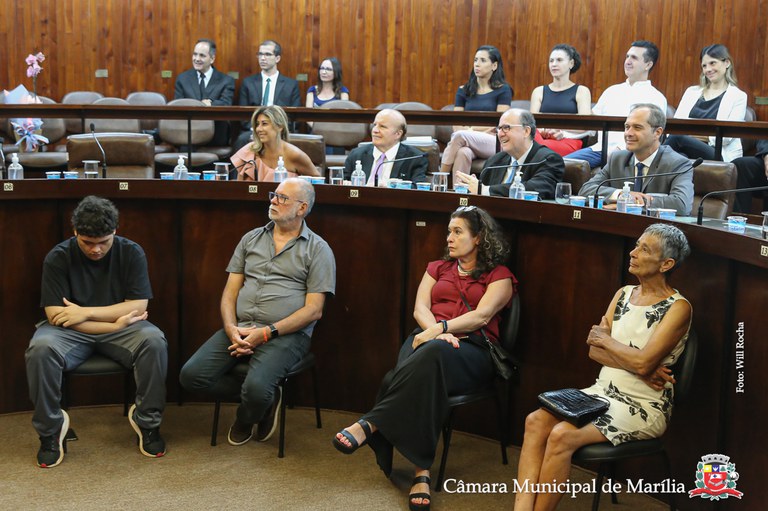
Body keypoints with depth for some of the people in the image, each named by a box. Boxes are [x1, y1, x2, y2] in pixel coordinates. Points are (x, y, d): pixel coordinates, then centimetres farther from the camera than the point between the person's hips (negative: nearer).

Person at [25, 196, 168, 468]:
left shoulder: (131, 252, -5)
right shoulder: (58, 258, -8)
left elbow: (138, 306, -11)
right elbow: (55, 315, -14)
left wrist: (86, 312, -19)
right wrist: (114, 323, -20)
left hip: (121, 327, 1)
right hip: (71, 332, -1)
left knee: (154, 341, -31)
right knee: (40, 349, -33)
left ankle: (147, 421, -11)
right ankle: (50, 428, -12)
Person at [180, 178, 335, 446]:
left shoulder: (317, 250, 3)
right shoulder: (251, 239, 18)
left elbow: (313, 310, -5)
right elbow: (230, 291, 13)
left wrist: (266, 333, -14)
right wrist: (231, 329, -7)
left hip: (286, 334, -5)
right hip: (239, 329, 5)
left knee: (256, 388, -31)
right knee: (191, 375, -15)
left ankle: (244, 422, 7)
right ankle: (265, 398, 3)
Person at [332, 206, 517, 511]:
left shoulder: (499, 276, 11)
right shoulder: (438, 268, 25)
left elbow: (482, 316, -6)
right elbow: (420, 308, 10)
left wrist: (440, 330, -20)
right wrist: (434, 330, -13)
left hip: (471, 350, -3)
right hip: (427, 337, 3)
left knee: (432, 354, -41)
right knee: (423, 374, -37)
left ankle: (370, 424, -39)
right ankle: (422, 473, -44)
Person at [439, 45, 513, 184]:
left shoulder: (503, 90, 6)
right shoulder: (464, 90, 17)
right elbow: (456, 125, 9)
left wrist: (471, 129, -8)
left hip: (494, 143, -3)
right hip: (468, 143, 3)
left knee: (460, 136, -32)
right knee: (463, 153, -35)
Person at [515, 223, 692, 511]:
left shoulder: (677, 307, -10)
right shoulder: (624, 294, 12)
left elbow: (644, 362, -21)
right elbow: (594, 350, 4)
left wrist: (605, 339, -4)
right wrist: (638, 368, -13)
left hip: (643, 408, -7)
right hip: (604, 391, 7)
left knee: (562, 435, -28)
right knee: (536, 421, -18)